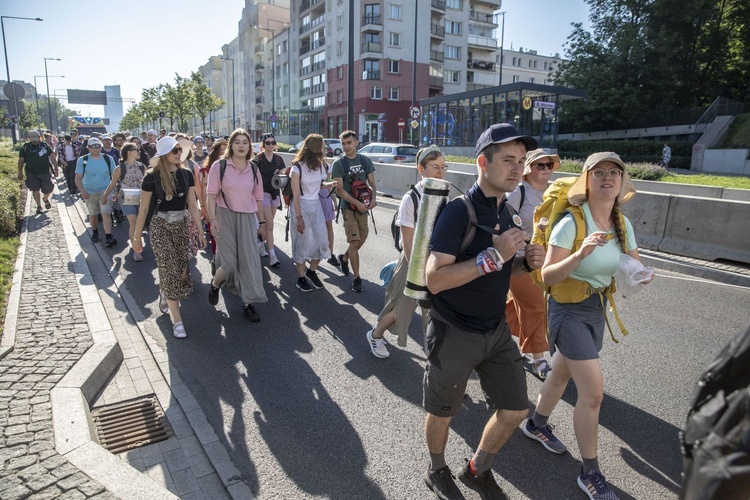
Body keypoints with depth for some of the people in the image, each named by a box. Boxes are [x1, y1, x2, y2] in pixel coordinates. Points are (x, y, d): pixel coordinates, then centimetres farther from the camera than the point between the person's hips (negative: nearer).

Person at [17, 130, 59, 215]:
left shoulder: (45, 145, 1)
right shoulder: (25, 147, 3)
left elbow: (52, 157, -1)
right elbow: (21, 161, 7)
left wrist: (55, 168, -10)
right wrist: (20, 173, 5)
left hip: (45, 172, 0)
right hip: (31, 173, 1)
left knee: (47, 189, 2)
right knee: (35, 190, -1)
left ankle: (46, 199, 35)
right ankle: (39, 206, 12)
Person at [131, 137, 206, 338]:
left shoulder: (186, 174, 2)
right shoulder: (152, 177, -9)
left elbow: (192, 205, 6)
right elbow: (143, 209, -3)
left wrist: (200, 231, 5)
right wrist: (137, 237, 0)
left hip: (181, 225, 4)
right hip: (160, 226, -4)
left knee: (181, 270, 7)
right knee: (170, 270, -7)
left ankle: (164, 292, 43)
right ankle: (177, 321, -1)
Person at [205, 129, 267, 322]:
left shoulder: (253, 170, 6)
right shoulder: (219, 166, -5)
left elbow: (258, 198, 12)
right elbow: (211, 195, -8)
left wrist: (261, 223, 13)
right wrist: (213, 220, -17)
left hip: (248, 218, 3)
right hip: (225, 216, -3)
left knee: (250, 261, 2)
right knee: (229, 263, -4)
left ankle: (249, 304, 14)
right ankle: (215, 284, 32)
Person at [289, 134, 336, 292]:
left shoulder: (320, 164, 2)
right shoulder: (297, 168, -15)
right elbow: (296, 195, -15)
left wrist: (330, 184, -5)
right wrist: (299, 217, -17)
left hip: (316, 205, 6)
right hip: (301, 206, -6)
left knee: (322, 240, 4)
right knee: (303, 242, 1)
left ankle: (312, 271, 25)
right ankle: (301, 278, 15)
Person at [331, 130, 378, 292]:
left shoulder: (365, 161, 4)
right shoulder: (339, 163, -7)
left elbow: (372, 183, 7)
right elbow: (339, 189, -11)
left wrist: (373, 198, -14)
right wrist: (357, 203, -21)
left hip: (363, 206, 5)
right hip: (348, 206, -4)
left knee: (361, 239, 15)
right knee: (354, 242, -9)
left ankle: (344, 258, 44)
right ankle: (357, 278, -1)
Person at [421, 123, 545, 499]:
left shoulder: (505, 212, 3)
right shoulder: (458, 211, -21)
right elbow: (435, 279, -28)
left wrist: (525, 263, -5)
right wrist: (494, 256, -32)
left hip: (496, 330, 7)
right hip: (454, 334, -7)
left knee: (515, 410, 15)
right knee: (442, 412, 15)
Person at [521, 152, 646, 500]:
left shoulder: (623, 224, -1)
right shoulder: (572, 223, -20)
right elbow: (547, 277, -22)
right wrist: (581, 254, -37)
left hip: (597, 309, 7)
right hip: (568, 310, -7)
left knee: (562, 374, 22)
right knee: (593, 392, -6)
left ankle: (537, 425, 47)